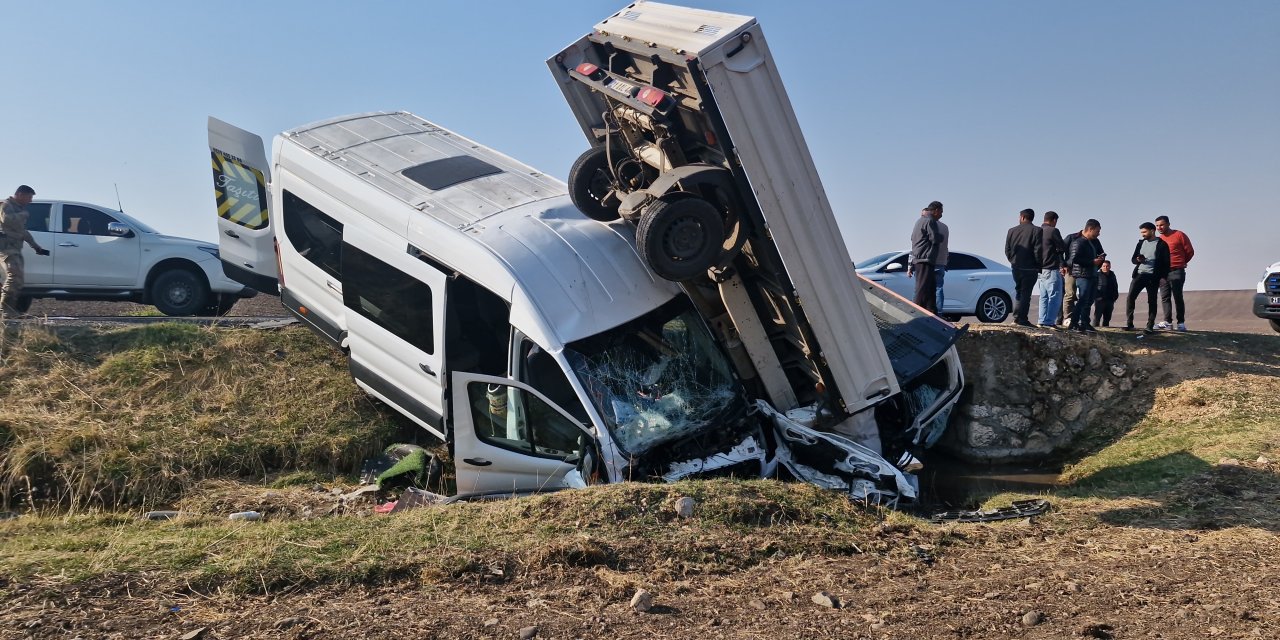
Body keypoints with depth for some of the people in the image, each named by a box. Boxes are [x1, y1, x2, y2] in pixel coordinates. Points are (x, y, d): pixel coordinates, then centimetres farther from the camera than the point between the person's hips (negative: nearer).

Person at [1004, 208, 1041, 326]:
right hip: (1030, 268, -4)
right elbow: (1037, 251, -12)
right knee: (1025, 293, -1)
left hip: (1016, 267, 4)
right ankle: (1020, 318, -5)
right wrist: (1039, 266, -2)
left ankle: (1019, 316, 16)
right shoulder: (1036, 231, -8)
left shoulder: (1012, 231, 4)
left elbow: (1007, 250, 6)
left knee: (1019, 292, 16)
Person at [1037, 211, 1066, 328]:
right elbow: (1063, 248, -8)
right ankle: (1049, 322, -10)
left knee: (1044, 297, 12)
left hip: (1041, 269, 8)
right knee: (1055, 297, -5)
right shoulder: (1053, 231, -10)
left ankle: (1042, 321, 12)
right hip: (1052, 269, -8)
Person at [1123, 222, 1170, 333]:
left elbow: (1166, 262, -3)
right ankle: (1129, 324, -4)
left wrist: (1163, 277, -11)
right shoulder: (1141, 242, 15)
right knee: (1130, 297, -8)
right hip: (1139, 274, 4)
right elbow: (1133, 259, 16)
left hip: (1153, 276, -4)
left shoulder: (1161, 244, 0)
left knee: (1151, 301, 0)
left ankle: (1150, 326, 3)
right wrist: (1138, 260, -7)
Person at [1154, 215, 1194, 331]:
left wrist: (1180, 263, 12)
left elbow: (1190, 252, 2)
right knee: (1165, 297, 4)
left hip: (1176, 271, -6)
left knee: (1177, 297, -6)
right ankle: (1167, 322, 6)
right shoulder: (1159, 239, 12)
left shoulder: (1179, 235, -3)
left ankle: (1181, 322, -4)